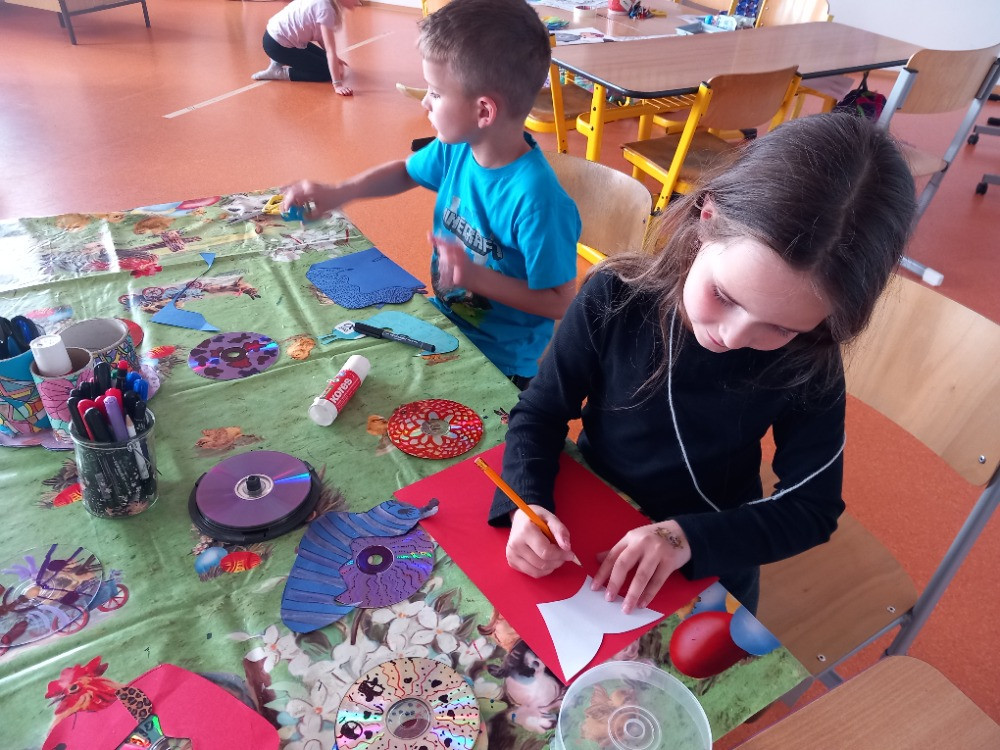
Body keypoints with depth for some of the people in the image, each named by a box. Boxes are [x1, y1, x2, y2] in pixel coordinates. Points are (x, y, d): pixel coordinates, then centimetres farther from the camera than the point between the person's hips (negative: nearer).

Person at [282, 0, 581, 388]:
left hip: (499, 366, -7)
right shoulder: (457, 147, -9)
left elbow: (560, 302, -24)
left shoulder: (536, 199, -32)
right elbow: (405, 171, 13)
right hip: (445, 322, 7)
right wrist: (337, 193, 1)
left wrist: (476, 277, -30)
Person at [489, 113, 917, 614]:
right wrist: (525, 503, -29)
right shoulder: (614, 299, -22)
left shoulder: (809, 363, -20)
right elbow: (539, 413, -12)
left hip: (712, 559, 1)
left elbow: (812, 507, -12)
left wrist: (687, 537, -25)